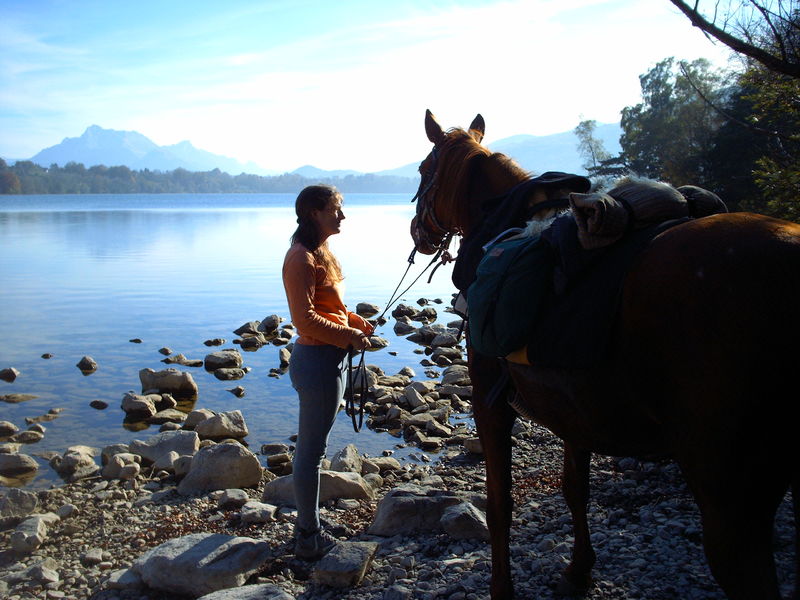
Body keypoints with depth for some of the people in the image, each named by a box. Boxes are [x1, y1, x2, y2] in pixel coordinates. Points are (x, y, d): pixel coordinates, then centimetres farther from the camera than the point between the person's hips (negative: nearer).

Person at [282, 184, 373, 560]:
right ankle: (309, 539, 13)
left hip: (331, 358, 10)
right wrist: (350, 337, -17)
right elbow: (304, 319, -23)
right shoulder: (302, 258, -18)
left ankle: (308, 524, 33)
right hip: (317, 359, -10)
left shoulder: (322, 252, 13)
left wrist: (354, 321, 7)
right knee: (312, 449, 1)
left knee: (312, 447, 19)